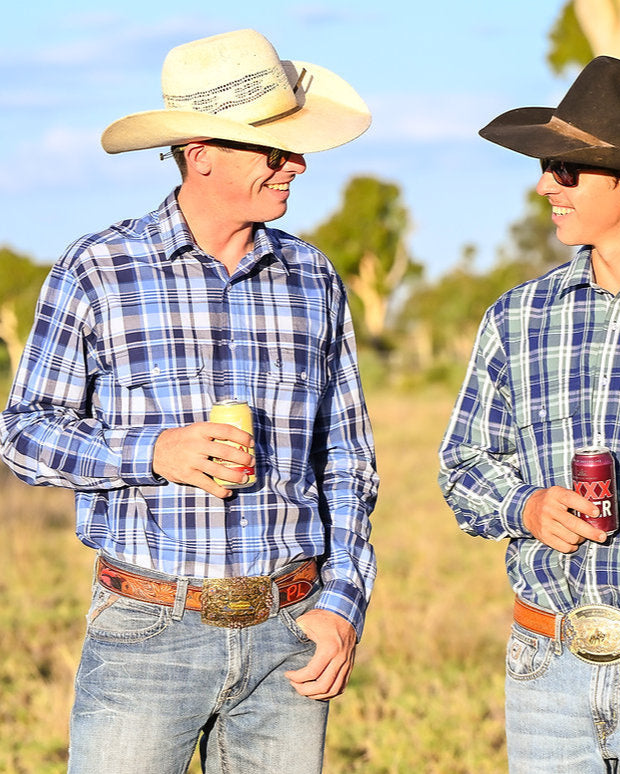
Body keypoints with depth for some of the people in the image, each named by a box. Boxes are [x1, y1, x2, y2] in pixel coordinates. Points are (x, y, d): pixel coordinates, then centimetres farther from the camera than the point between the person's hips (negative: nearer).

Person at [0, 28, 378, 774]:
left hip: (288, 636, 3)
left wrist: (344, 604, 0)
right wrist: (152, 453, -15)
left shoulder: (313, 280, 8)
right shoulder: (97, 271, -3)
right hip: (148, 631, -3)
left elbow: (346, 460, 12)